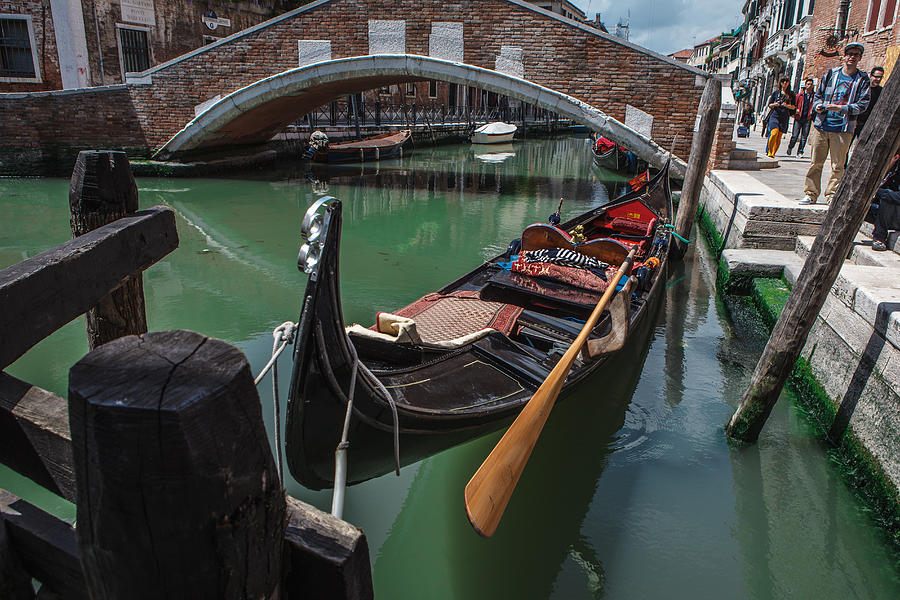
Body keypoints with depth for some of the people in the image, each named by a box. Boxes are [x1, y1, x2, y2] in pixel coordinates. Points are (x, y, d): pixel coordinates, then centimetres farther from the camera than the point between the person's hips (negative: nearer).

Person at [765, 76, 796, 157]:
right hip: (774, 115, -2)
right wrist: (774, 104, -10)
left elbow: (793, 107, 11)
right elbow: (769, 105, 13)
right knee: (774, 133, -22)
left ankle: (773, 154, 3)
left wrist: (787, 105, -9)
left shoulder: (791, 94, 11)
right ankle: (769, 152, -10)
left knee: (779, 136, -4)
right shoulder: (776, 92, 9)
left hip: (784, 117, 2)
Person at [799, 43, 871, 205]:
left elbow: (863, 104, -2)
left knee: (838, 165, 0)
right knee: (815, 162, 3)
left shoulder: (863, 79, 5)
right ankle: (811, 194, 11)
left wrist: (841, 108, -17)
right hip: (822, 125, 2)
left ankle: (831, 196, 8)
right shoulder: (830, 74, 11)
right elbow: (818, 95, 18)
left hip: (843, 128, -1)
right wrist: (818, 106, -4)